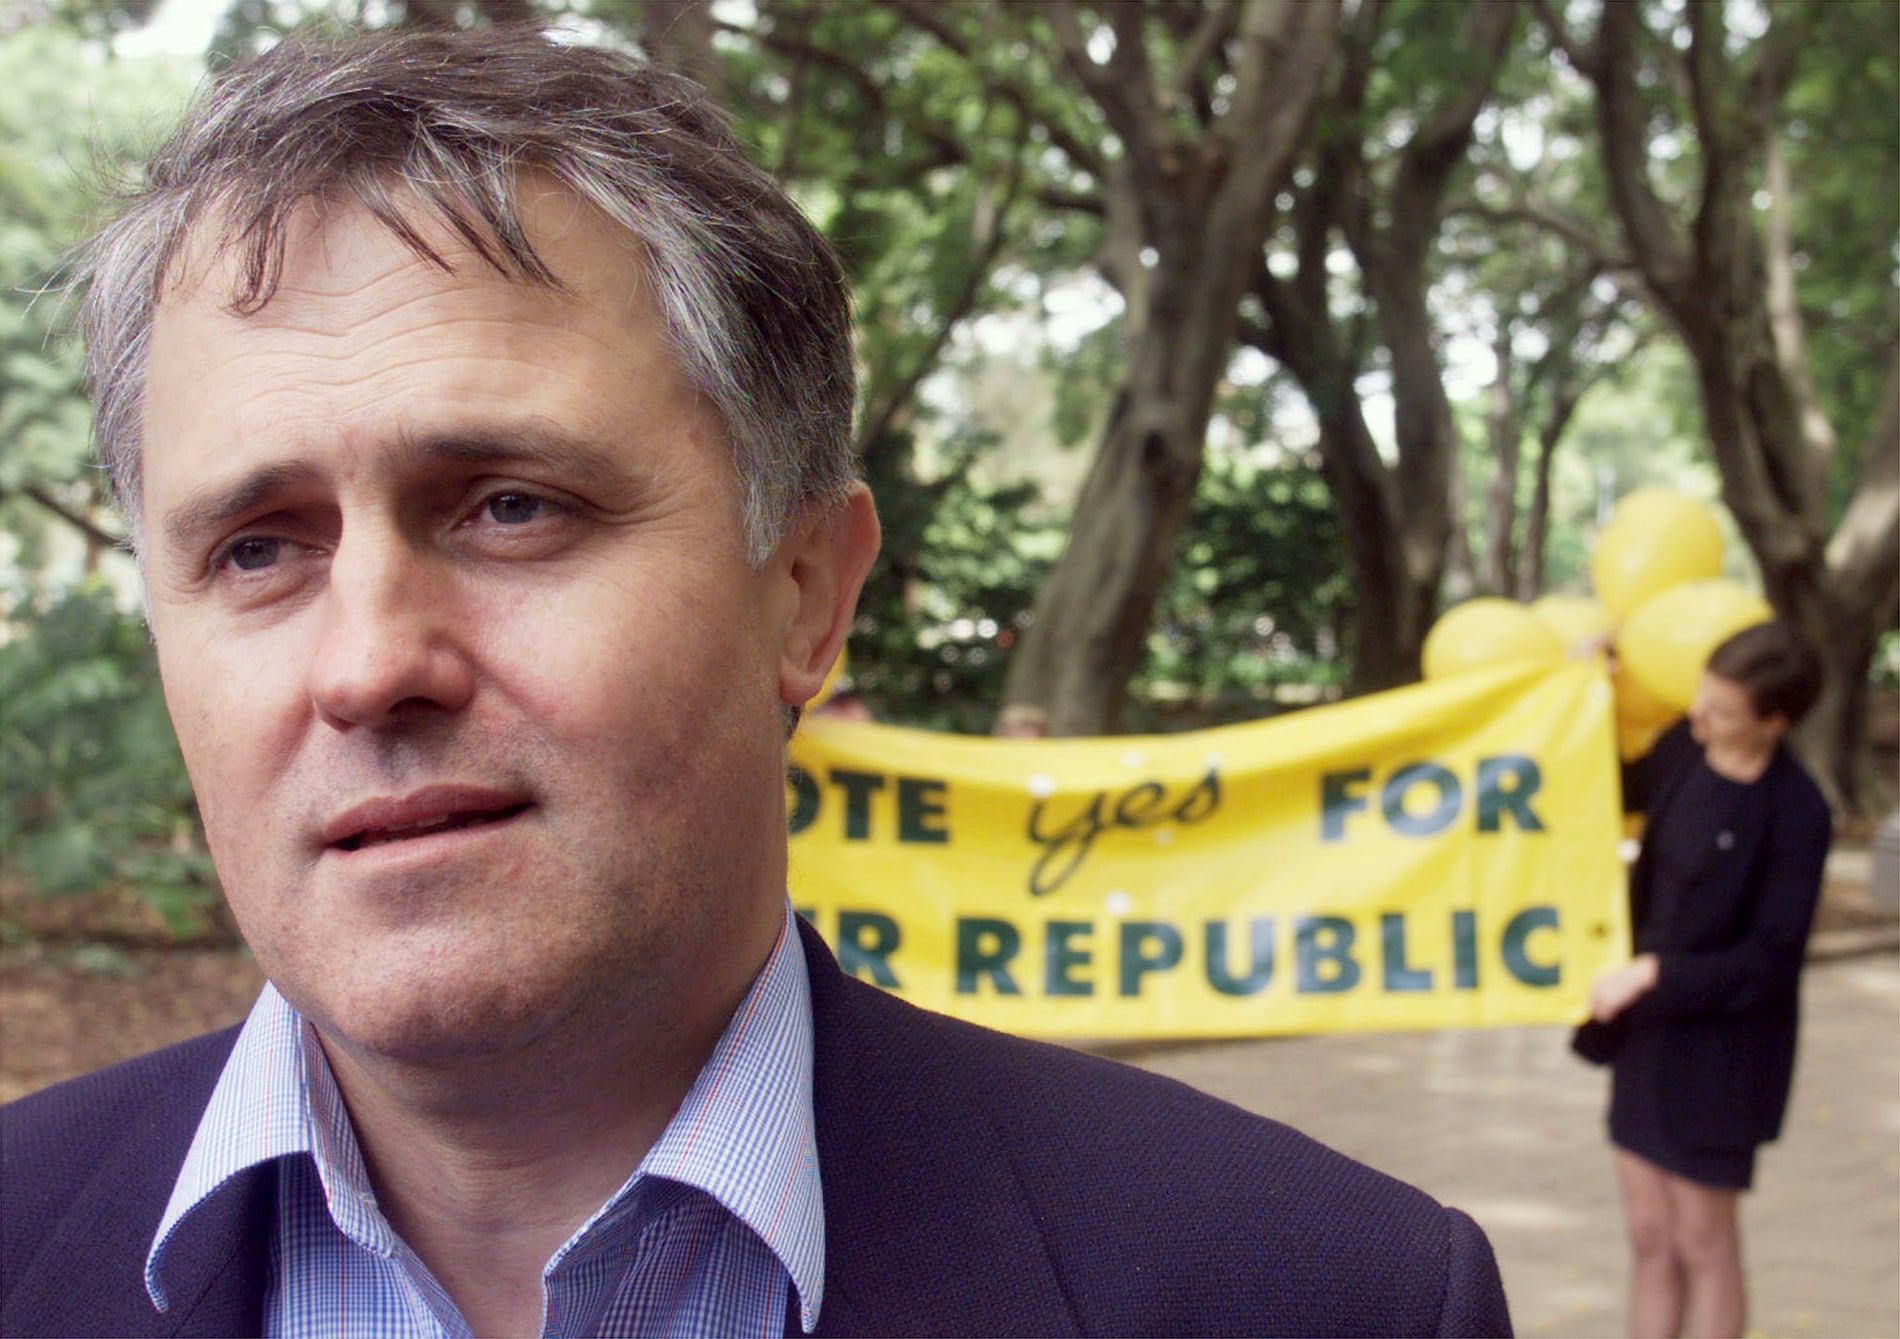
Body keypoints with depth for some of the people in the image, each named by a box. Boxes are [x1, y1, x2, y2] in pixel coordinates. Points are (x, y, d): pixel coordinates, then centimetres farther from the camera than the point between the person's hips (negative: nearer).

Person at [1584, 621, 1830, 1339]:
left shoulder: (1795, 814, -19)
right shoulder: (1684, 751, -1)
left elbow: (1769, 962, -19)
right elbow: (1618, 791, 22)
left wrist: (1653, 976, -19)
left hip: (1720, 1053, -6)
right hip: (1648, 1036, 6)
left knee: (1702, 1245, 5)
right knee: (1650, 1237, 14)